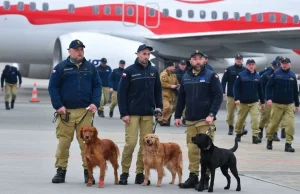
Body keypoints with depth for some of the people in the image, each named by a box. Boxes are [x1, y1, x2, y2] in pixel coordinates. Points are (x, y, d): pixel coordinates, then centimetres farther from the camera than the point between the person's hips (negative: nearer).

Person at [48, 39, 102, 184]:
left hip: (85, 112, 1)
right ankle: (61, 170, 9)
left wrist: (95, 103, -4)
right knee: (63, 142, 1)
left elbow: (97, 86, 10)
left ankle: (88, 171, 5)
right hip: (66, 111, -1)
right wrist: (58, 106, -9)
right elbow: (52, 87, 1)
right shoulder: (61, 68, 3)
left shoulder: (90, 68, 11)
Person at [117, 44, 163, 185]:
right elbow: (121, 93, -6)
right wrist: (124, 113, -11)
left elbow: (158, 91, 16)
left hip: (148, 114, 4)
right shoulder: (129, 71, -4)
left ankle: (140, 173, 10)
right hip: (132, 114, -4)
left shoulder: (153, 71, 8)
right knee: (130, 143, -6)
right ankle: (125, 172, 4)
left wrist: (159, 106, 2)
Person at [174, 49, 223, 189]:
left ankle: (205, 179, 1)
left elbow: (218, 96, -8)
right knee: (192, 149, 5)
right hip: (190, 120, 4)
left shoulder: (211, 76, -3)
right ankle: (193, 176, 11)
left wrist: (211, 115, -17)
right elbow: (181, 98, 17)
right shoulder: (186, 77, 12)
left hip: (205, 120, -4)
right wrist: (177, 116, 11)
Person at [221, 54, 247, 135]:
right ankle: (230, 127, 17)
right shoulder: (229, 69, 3)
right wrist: (223, 92, -8)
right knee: (230, 112, 6)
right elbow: (224, 81, 1)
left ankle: (242, 127, -10)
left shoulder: (245, 70, 3)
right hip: (231, 95, 1)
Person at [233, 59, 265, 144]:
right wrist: (237, 99, -15)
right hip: (243, 102, -1)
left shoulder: (257, 76, 4)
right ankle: (238, 133, 32)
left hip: (254, 102, 1)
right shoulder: (241, 75, -5)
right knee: (241, 118, 11)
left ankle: (255, 136, -10)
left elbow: (260, 90, 10)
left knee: (255, 118, -12)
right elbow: (236, 88, -6)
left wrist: (262, 102, 13)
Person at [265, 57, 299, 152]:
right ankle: (269, 140, 28)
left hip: (289, 105, 2)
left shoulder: (292, 76, 7)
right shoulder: (276, 74, -2)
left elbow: (295, 91, 13)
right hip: (277, 104, -2)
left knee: (290, 125, -9)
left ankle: (288, 144, -4)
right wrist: (269, 98, -14)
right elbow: (268, 86, -2)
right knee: (273, 123, 6)